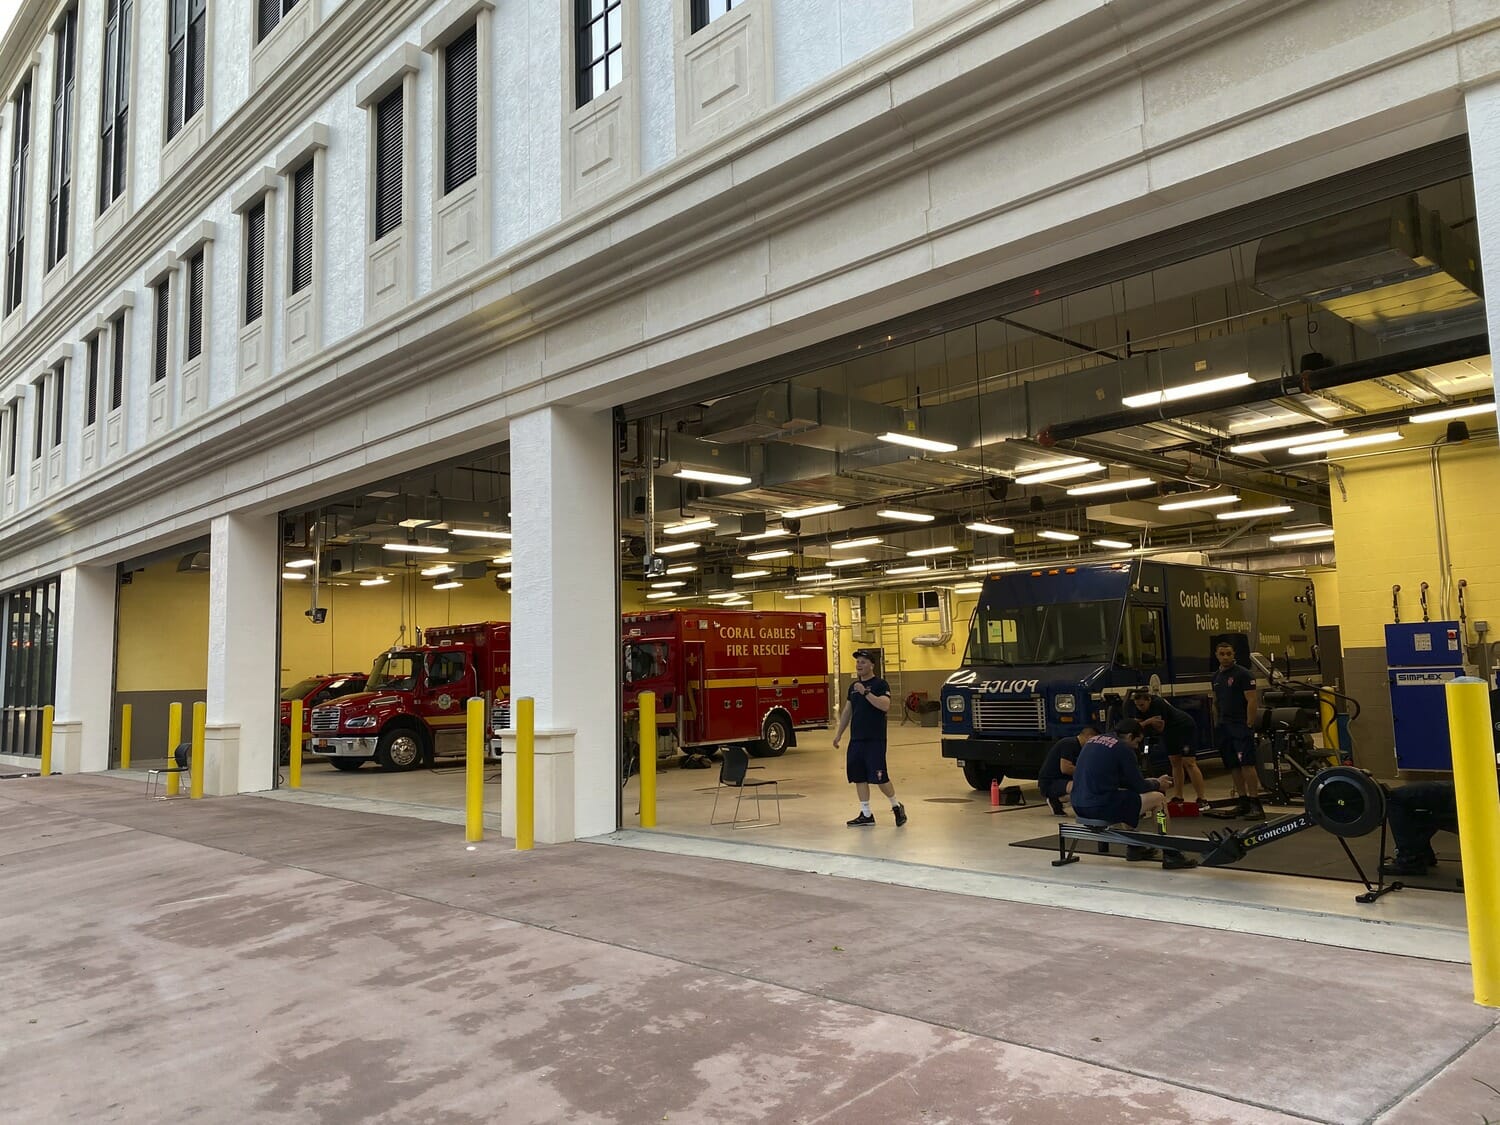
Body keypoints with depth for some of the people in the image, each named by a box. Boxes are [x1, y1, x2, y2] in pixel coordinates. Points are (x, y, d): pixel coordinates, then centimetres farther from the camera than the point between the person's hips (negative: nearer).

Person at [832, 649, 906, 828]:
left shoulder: (880, 684, -6)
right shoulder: (853, 686, 14)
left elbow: (885, 706, -22)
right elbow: (847, 711, 20)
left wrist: (865, 692, -26)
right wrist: (838, 734, 17)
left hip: (875, 739, -7)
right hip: (856, 739, 7)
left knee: (879, 776, -7)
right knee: (859, 777, 6)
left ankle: (897, 807, 14)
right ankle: (866, 814, 14)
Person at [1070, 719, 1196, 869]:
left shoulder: (1093, 740, 16)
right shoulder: (1123, 748, -8)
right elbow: (1139, 786, -2)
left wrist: (1149, 782, 25)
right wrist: (1157, 784, 18)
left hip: (1079, 805, 8)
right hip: (1101, 807, -8)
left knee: (1129, 796, 34)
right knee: (1158, 798, 7)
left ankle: (1135, 848, 35)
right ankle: (1170, 855, 10)